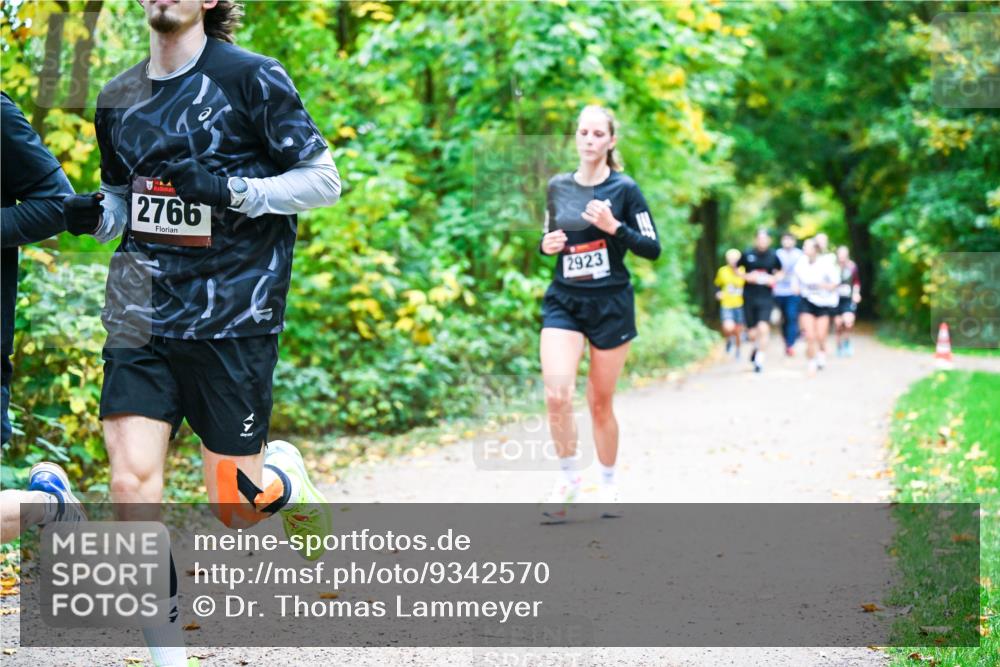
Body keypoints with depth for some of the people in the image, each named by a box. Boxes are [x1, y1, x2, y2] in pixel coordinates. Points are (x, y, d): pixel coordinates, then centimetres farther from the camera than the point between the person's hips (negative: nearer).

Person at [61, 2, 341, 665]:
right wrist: (94, 213, 1)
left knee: (237, 507, 1)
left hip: (234, 317, -4)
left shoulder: (253, 78, -4)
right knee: (132, 479, -12)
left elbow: (324, 180, -3)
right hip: (142, 313, 4)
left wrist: (232, 191, -19)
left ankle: (287, 478, 39)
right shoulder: (118, 99, 11)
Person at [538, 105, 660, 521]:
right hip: (563, 303, 2)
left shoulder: (624, 189, -5)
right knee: (557, 394, -17)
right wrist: (546, 245, -3)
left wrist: (614, 227, -19)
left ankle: (608, 482, 26)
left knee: (600, 402, 5)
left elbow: (652, 249, -5)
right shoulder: (557, 187, 6)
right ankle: (567, 477, 1)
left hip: (610, 304, -2)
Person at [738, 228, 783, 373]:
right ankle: (757, 346, 42)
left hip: (766, 297, -1)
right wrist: (746, 276, -7)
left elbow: (779, 272, 18)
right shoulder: (747, 254, -2)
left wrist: (774, 278, -4)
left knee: (763, 328, -17)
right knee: (752, 333, 6)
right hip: (749, 297, 1)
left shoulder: (773, 256, 1)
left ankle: (759, 360, -6)